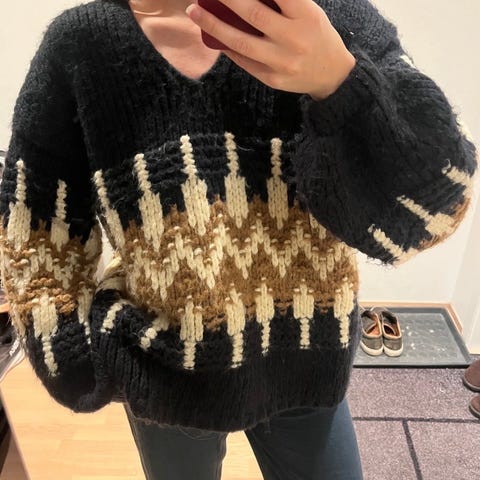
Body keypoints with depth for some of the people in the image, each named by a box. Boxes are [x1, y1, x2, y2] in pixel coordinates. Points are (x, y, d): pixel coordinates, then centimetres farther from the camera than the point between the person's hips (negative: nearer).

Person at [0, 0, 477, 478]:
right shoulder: (77, 44, -11)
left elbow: (435, 196, -22)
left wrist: (338, 78, -38)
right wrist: (80, 364, -7)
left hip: (302, 365, 0)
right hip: (165, 376, 1)